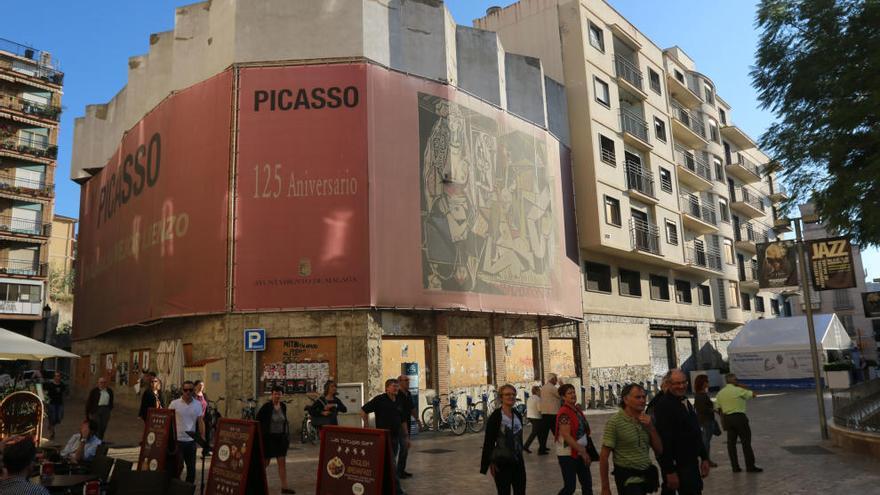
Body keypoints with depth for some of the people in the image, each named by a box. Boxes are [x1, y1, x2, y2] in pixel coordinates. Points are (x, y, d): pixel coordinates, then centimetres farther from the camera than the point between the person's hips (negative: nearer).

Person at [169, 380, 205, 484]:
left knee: (191, 468, 10)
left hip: (191, 441, 3)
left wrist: (203, 438, -3)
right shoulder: (174, 404, -4)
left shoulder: (197, 405, 4)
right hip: (177, 440, -3)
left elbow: (200, 422, 5)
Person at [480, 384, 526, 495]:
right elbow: (489, 441, -12)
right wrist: (490, 462, -14)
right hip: (502, 463, -6)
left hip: (518, 462, 6)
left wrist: (520, 455, 16)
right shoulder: (495, 416, -12)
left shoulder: (518, 415, 7)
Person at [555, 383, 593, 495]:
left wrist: (584, 452, 12)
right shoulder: (564, 413, -19)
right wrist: (582, 452, -22)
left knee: (587, 483, 13)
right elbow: (566, 436, -23)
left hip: (579, 453, 9)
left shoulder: (577, 410, 8)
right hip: (567, 454, -9)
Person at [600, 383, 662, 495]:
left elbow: (659, 450, 5)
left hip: (647, 475, 6)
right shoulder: (614, 422, -14)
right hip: (628, 477, -6)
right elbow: (604, 456, -13)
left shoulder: (646, 420, 4)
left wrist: (651, 427, -10)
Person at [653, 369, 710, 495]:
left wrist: (704, 458, 15)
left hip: (692, 464, 9)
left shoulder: (686, 402, 12)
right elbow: (664, 440, -21)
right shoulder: (663, 405, -18)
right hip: (678, 467, -9)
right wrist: (670, 472, -23)